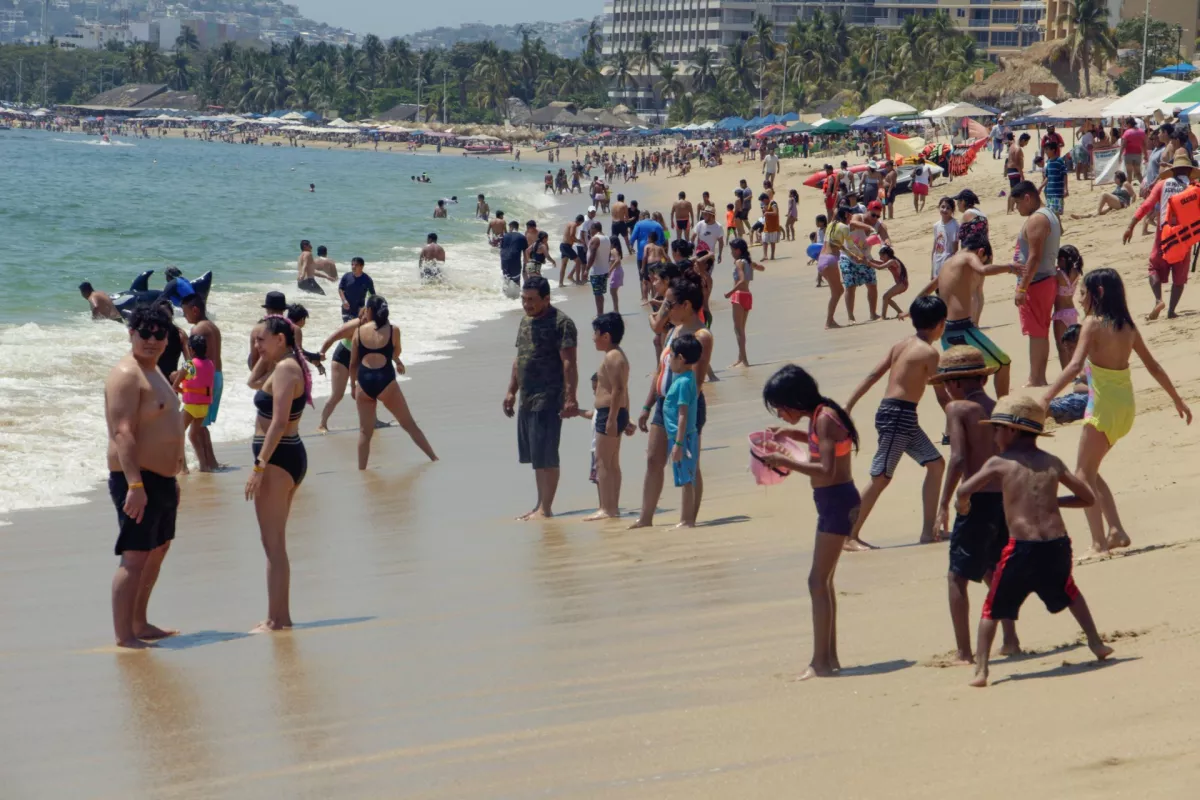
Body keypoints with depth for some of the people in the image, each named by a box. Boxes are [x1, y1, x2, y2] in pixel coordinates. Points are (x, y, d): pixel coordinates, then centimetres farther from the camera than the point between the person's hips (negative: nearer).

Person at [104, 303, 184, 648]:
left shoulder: (151, 370, 15)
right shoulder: (127, 375, -16)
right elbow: (123, 432, -25)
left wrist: (171, 479, 26)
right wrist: (135, 484, -32)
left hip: (161, 479, 11)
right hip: (136, 480, -11)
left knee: (158, 550, 19)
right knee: (134, 558, -10)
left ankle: (140, 625, 30)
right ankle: (124, 636, -8)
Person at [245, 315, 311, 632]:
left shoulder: (285, 369, -16)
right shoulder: (283, 366, 13)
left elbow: (279, 422, -23)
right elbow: (253, 382, 29)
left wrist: (259, 466, -25)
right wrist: (265, 356, 14)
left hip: (278, 458, -11)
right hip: (289, 456, 11)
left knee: (273, 543, -6)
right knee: (275, 543, 16)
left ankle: (276, 619, -4)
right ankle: (279, 616, 21)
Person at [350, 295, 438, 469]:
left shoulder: (359, 331, 5)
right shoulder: (393, 330, 2)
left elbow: (353, 364, 11)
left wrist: (354, 384, 24)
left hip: (364, 382, 1)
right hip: (385, 381, -1)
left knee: (365, 431, 11)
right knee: (409, 424, 12)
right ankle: (435, 459, 16)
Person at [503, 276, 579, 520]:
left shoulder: (561, 323, -11)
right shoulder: (526, 321, 16)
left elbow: (569, 364, -17)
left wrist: (570, 398, -23)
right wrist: (512, 391, 21)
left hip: (548, 400, -9)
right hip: (527, 400, 9)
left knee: (546, 457, -6)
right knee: (536, 457, 13)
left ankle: (545, 508, -3)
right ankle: (540, 506, 19)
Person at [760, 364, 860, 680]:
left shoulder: (824, 418, -18)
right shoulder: (820, 416, 9)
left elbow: (826, 470, -26)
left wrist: (785, 462, -22)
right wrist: (793, 434, 16)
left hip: (837, 501, -10)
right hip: (832, 502, 10)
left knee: (818, 582, -9)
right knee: (823, 581, 15)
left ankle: (820, 662, -8)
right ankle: (829, 657, 21)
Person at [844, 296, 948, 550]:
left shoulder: (902, 344, 11)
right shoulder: (929, 352, -12)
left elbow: (873, 375, 8)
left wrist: (848, 407, 8)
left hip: (903, 417, 9)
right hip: (898, 415, -9)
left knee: (936, 463, 13)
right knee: (881, 478, -6)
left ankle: (928, 530, 14)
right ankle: (851, 537, -3)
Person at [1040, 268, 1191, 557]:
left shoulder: (1093, 323, -12)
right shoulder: (1127, 326, 8)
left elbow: (1075, 366, -24)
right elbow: (1153, 366, 15)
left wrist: (1046, 397, -29)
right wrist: (1177, 399, 24)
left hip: (1104, 405, -7)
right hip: (1126, 403, 7)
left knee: (1084, 473, 1)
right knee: (1088, 471, 18)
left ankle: (1099, 543, -7)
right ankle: (1116, 530, 11)